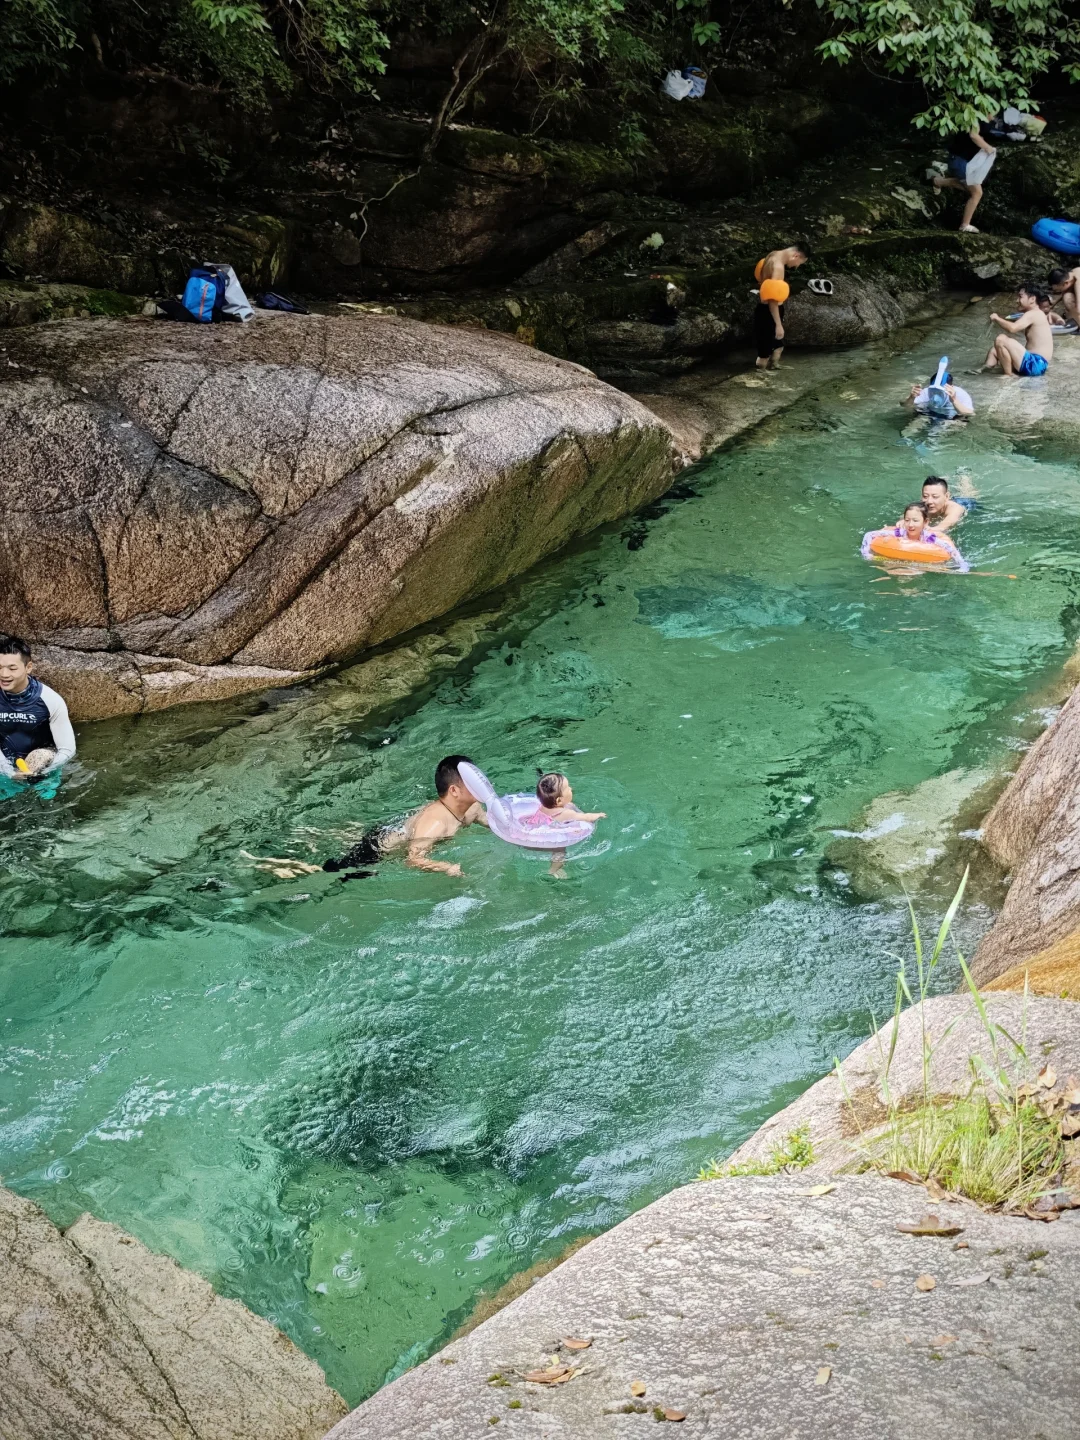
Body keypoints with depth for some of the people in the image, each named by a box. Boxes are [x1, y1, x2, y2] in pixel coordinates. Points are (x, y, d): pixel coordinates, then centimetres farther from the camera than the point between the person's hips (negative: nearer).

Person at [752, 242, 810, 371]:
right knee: (766, 353, 1)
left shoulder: (774, 255, 5)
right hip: (768, 312, -10)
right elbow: (773, 299, -27)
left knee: (778, 347, 22)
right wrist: (778, 325, -25)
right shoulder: (778, 266, -25)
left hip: (767, 309, 10)